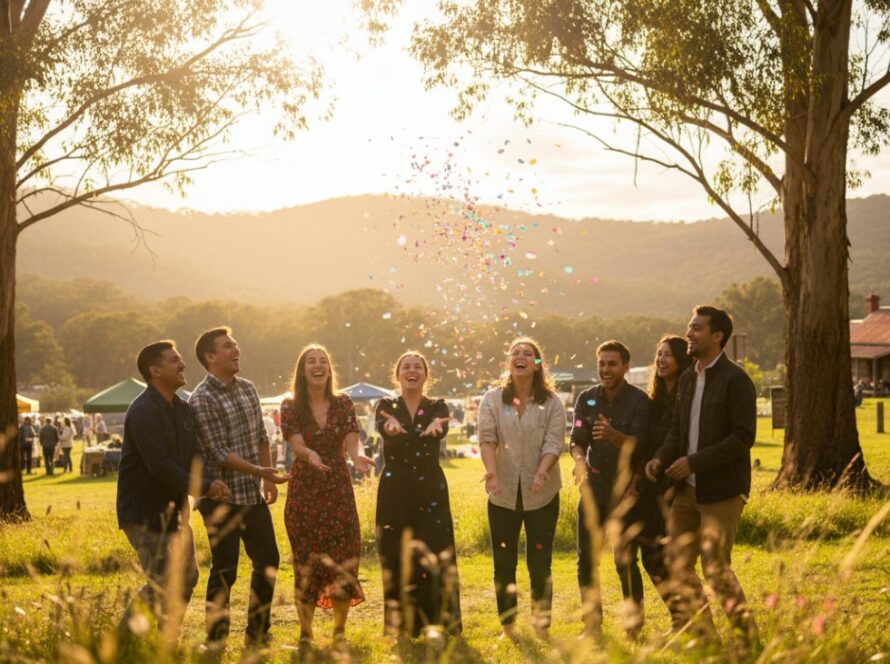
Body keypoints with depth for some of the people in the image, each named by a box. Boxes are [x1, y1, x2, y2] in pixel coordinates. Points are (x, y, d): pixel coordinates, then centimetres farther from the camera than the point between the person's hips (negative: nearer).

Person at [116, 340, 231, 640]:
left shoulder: (183, 409, 10)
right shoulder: (143, 411, -20)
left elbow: (194, 455, 8)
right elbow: (160, 466, -27)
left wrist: (210, 483, -13)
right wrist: (203, 487, -23)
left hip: (173, 509, 9)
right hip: (143, 512, -9)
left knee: (186, 577, 13)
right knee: (164, 584, -10)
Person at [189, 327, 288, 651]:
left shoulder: (248, 388, 9)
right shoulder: (202, 399, -14)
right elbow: (218, 453, -20)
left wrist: (269, 478, 14)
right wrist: (258, 470, -27)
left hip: (253, 494, 8)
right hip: (222, 499, -7)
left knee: (268, 561, 12)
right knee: (224, 571, -2)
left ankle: (257, 635, 26)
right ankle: (215, 643, 11)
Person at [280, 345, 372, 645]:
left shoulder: (343, 404, 4)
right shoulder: (290, 407, -1)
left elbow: (351, 441, -6)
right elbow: (297, 444, -14)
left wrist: (357, 456, -30)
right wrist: (310, 455, -37)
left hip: (339, 490, 1)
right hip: (304, 491, -1)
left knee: (344, 558, 1)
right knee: (306, 560, 1)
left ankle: (339, 631, 15)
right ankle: (305, 633, 12)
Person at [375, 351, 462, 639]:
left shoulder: (437, 407, 7)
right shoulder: (386, 406, 6)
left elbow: (442, 430, -18)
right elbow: (383, 427, -19)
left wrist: (434, 428, -44)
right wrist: (391, 428, -45)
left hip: (431, 492, 0)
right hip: (394, 493, 0)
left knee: (436, 559, -5)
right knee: (397, 562, 0)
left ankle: (442, 629, 3)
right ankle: (401, 631, 9)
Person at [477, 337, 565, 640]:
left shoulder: (551, 402, 1)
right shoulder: (492, 399, 3)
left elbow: (554, 442, -8)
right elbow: (487, 438, -8)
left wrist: (542, 471, -27)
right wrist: (491, 469, -27)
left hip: (541, 493, -1)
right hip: (503, 493, 1)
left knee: (540, 563, 2)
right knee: (503, 564, 6)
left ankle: (542, 627, 12)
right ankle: (507, 628, 16)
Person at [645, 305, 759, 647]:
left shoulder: (735, 380, -12)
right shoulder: (687, 378, 11)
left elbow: (744, 437, -17)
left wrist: (695, 461, -20)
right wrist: (661, 458, -4)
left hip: (722, 490, -8)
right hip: (687, 489, 8)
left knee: (716, 568, -6)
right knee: (679, 564, 8)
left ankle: (748, 638, 12)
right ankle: (704, 637, 21)